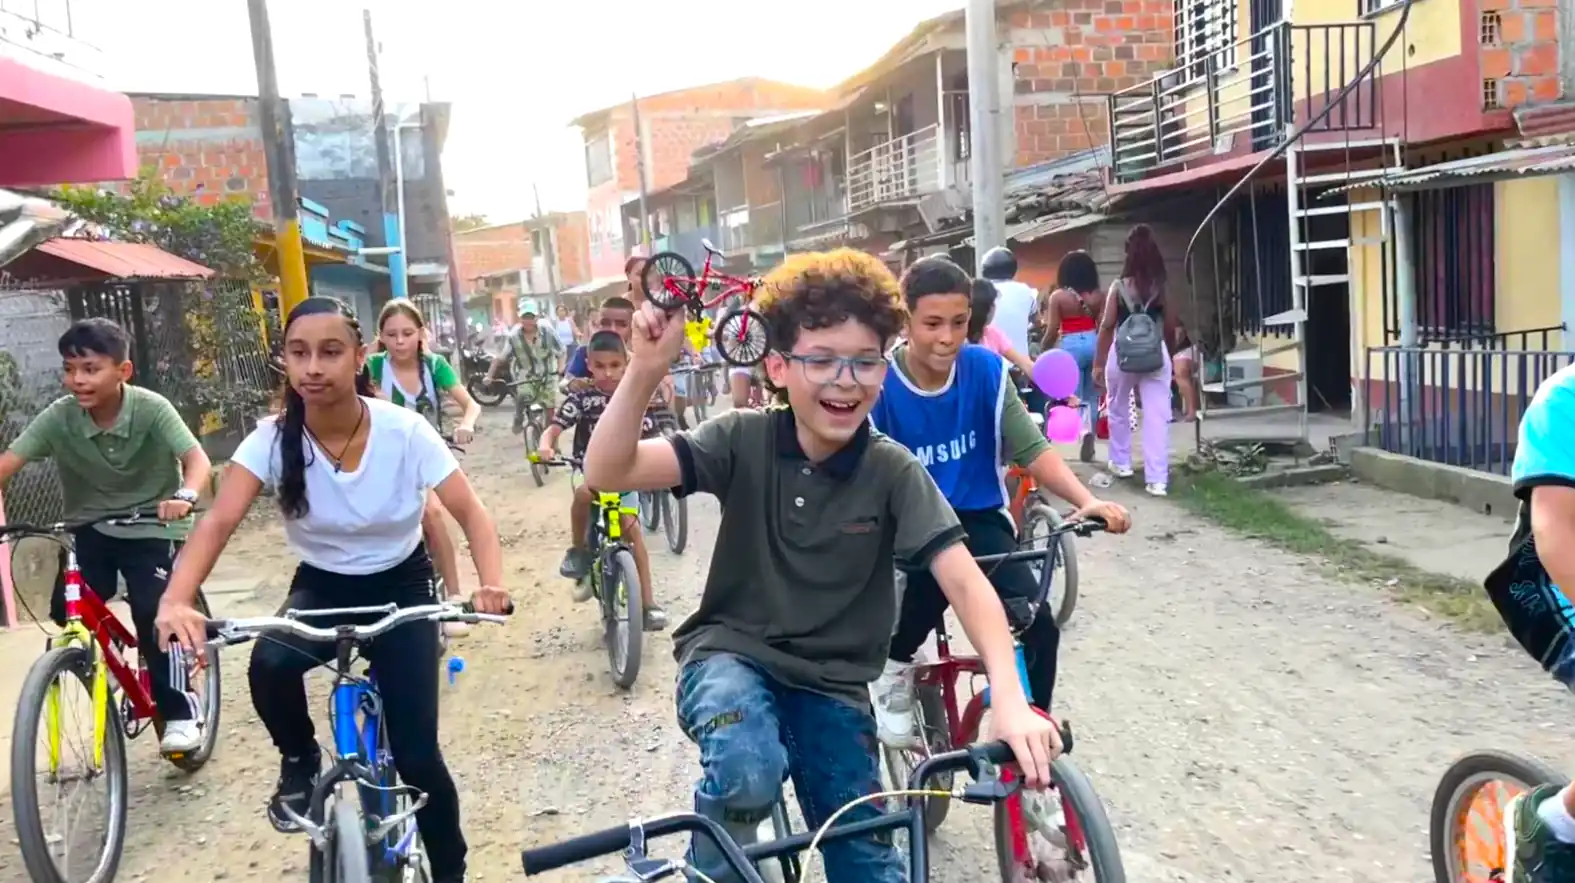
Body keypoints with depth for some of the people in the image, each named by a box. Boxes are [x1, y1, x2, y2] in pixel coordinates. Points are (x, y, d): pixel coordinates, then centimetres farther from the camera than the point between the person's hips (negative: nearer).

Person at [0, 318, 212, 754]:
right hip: (90, 526, 3)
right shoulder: (59, 416, -14)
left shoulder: (151, 408, -20)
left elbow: (197, 459, -31)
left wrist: (185, 496, -53)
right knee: (67, 612, -14)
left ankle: (178, 713, -3)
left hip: (151, 526, -3)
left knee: (152, 611, -20)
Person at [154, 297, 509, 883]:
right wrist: (176, 601, -46)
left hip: (399, 587, -1)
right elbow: (217, 523, -27)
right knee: (269, 667, -32)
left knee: (417, 755, -7)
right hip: (322, 587, 2)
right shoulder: (273, 438, -18)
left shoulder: (404, 431, -21)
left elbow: (471, 512, -23)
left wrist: (492, 583, -43)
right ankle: (300, 764, 1)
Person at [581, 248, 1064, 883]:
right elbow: (606, 472, -21)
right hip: (731, 652, -2)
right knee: (748, 773, -33)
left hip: (832, 681, 2)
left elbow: (964, 581, -19)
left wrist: (1008, 699, -35)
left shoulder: (893, 471, -11)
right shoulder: (743, 441, -13)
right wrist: (645, 370, -38)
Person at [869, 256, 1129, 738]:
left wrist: (1086, 500, -23)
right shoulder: (879, 383, -15)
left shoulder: (986, 370, -7)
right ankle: (894, 668, 2)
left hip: (978, 521, 2)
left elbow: (1032, 449, -6)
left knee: (1038, 627, -18)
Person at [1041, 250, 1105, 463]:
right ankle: (1088, 448, 10)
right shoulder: (1098, 295, 1)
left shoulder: (1058, 296, -6)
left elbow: (1052, 331, -5)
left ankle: (1086, 429, -19)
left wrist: (1044, 351, 9)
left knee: (1074, 397, 5)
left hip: (1071, 346, -3)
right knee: (1092, 396, 13)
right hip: (1094, 345, 3)